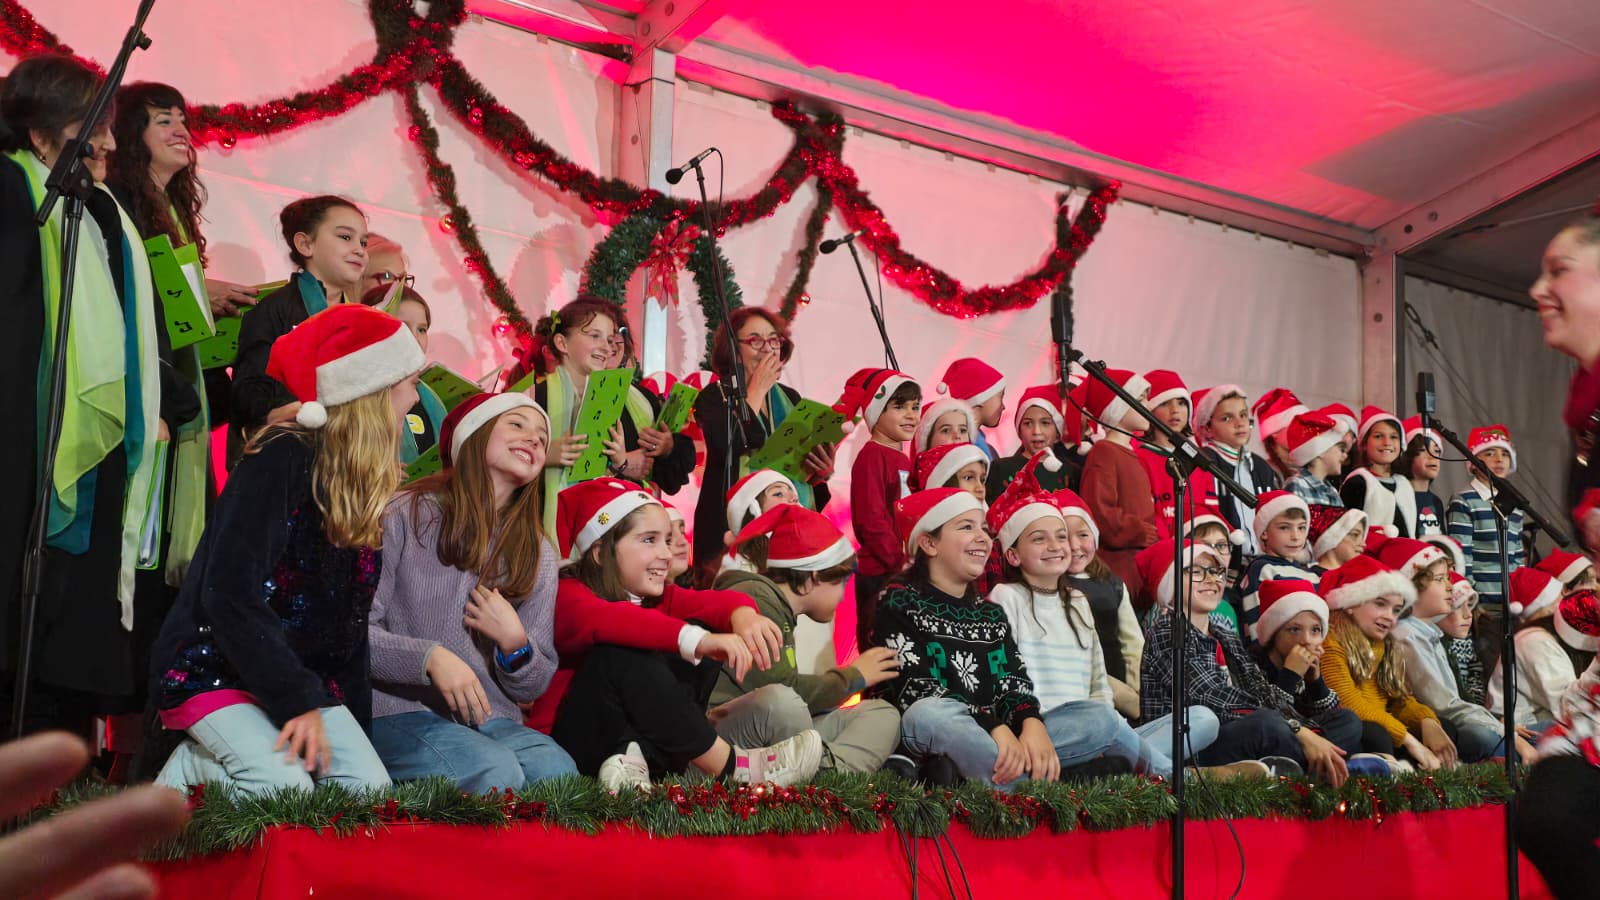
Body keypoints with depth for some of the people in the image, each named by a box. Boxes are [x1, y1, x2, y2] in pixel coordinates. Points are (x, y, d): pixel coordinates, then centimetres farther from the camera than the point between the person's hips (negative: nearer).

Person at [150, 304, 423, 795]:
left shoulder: (364, 484, 7)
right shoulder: (283, 457, -18)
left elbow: (350, 619, 9)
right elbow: (230, 595, -25)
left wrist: (349, 723, 5)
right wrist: (298, 699, -25)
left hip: (303, 674, 7)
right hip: (210, 666, -7)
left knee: (371, 789, -12)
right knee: (285, 790, -27)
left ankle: (213, 755, 6)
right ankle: (191, 766, 2)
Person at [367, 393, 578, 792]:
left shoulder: (539, 553, 11)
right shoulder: (406, 515, -3)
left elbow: (533, 687, 12)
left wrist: (515, 643, -10)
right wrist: (430, 656, -23)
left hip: (490, 718, 4)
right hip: (400, 710, -3)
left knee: (558, 771, -29)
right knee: (495, 772, -32)